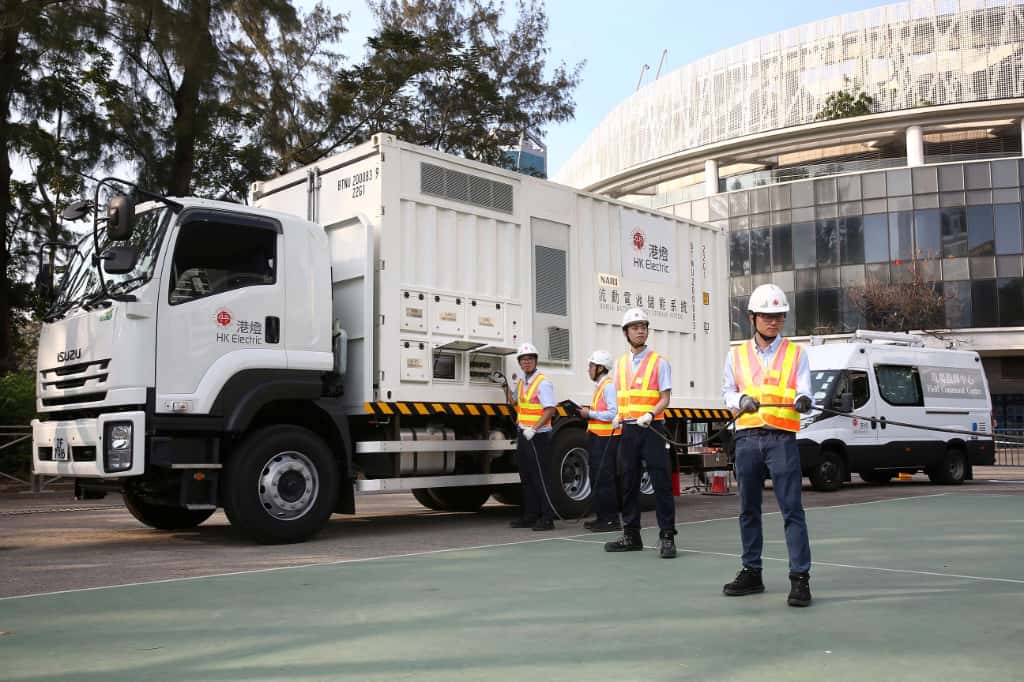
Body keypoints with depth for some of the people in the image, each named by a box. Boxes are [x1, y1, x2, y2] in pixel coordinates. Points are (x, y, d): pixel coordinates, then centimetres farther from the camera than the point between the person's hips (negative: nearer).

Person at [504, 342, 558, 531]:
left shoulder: (542, 382, -11)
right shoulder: (522, 382, 15)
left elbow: (550, 410, -19)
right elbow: (512, 402, 30)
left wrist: (533, 429, -26)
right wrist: (506, 386, 17)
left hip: (537, 437, -9)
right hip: (523, 435, 9)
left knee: (540, 478, -8)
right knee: (526, 477, 13)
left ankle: (547, 519, -4)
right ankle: (530, 516, 21)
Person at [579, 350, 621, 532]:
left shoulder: (609, 386, -13)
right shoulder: (600, 386, 19)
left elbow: (613, 413, -22)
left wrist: (590, 414, -14)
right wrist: (588, 413, 12)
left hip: (606, 439, -11)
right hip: (597, 438, 11)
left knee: (604, 479, -9)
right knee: (596, 478, 13)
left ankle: (611, 519, -4)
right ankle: (602, 517, 20)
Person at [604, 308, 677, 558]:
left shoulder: (659, 362, 1)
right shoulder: (620, 364, 14)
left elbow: (665, 398, -4)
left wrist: (651, 414, -21)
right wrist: (618, 416, 2)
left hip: (652, 429, -5)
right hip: (628, 429, 5)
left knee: (661, 483, -6)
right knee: (628, 483, 9)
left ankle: (667, 537, -1)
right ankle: (631, 535, 18)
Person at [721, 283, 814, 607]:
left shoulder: (796, 354, 6)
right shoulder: (737, 355, 12)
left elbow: (803, 394, -2)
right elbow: (727, 392, 13)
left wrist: (802, 401, -26)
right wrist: (741, 400, -9)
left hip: (781, 438, -3)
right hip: (747, 438, 3)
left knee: (791, 508, -7)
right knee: (748, 508, 11)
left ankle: (800, 577, -4)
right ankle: (751, 573, 22)